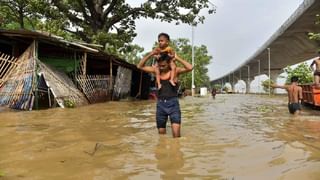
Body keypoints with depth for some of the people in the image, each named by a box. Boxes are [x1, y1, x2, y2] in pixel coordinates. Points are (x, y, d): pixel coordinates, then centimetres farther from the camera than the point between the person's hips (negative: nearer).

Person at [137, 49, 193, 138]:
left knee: (176, 134, -13)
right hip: (160, 104, 4)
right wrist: (151, 54, -5)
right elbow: (140, 66, 4)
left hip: (173, 103, -3)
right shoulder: (156, 70, 5)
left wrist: (177, 58, -11)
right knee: (161, 133, 12)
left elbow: (190, 68, -19)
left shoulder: (175, 70, -4)